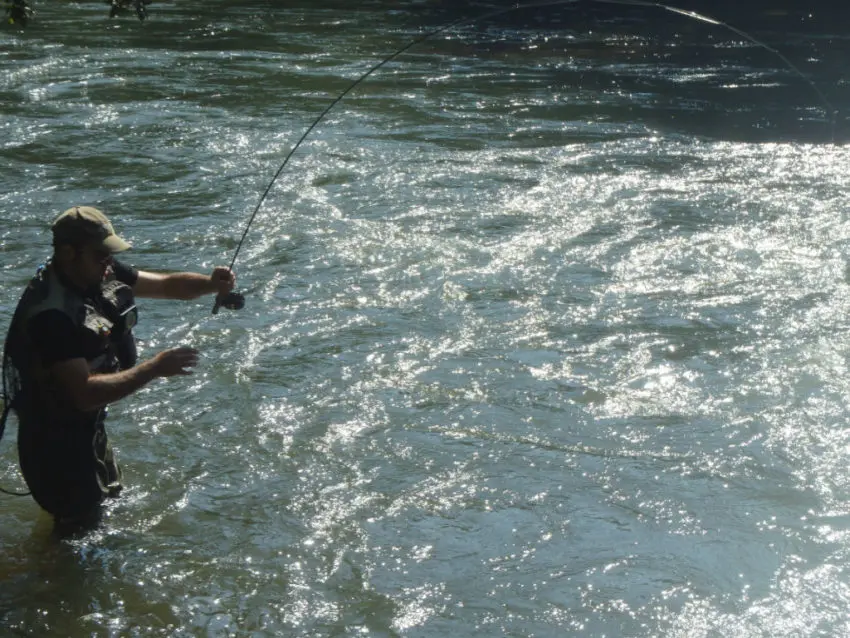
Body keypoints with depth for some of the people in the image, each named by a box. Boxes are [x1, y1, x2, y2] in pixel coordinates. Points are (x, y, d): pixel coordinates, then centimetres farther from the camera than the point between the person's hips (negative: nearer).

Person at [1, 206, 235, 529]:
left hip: (88, 427, 9)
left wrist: (211, 284, -19)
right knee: (80, 527, 8)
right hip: (56, 441, -9)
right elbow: (85, 393, -36)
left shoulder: (101, 273, -7)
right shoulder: (51, 316, -34)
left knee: (109, 502, 29)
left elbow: (167, 284, 1)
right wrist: (156, 368, -35)